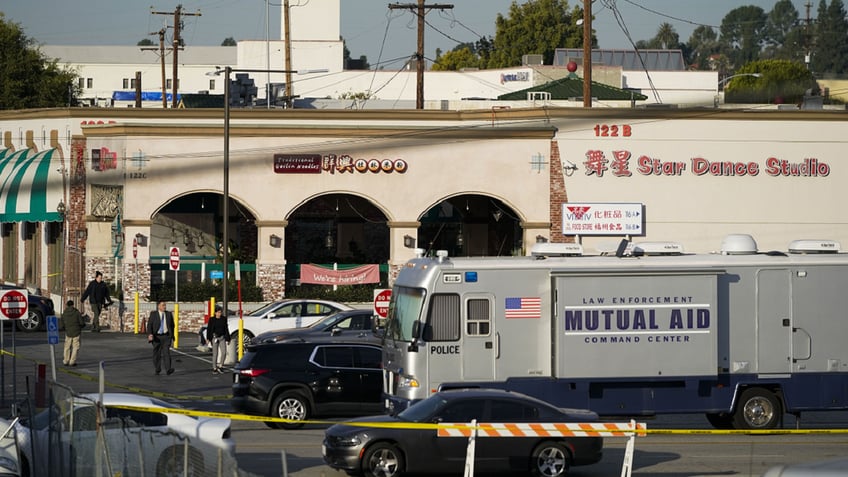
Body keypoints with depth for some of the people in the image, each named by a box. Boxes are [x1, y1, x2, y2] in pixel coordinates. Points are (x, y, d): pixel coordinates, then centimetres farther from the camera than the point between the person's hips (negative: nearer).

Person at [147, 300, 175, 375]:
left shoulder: (169, 314, 6)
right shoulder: (153, 314, -1)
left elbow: (172, 325, 16)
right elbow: (149, 325, -7)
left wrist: (172, 335, 18)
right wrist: (150, 334, -21)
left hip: (166, 336, 0)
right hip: (156, 337, 0)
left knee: (166, 352, -14)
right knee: (157, 353, 8)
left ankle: (168, 369, -23)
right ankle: (157, 369, 25)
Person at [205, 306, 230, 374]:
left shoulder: (224, 319, 5)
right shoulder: (212, 320, -2)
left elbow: (226, 329, 9)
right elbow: (208, 329, 0)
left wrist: (227, 339, 9)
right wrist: (208, 338, -8)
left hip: (222, 338, 2)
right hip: (214, 337, -2)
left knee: (224, 352, -10)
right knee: (215, 354, 1)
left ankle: (220, 366, 7)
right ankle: (214, 369, 8)